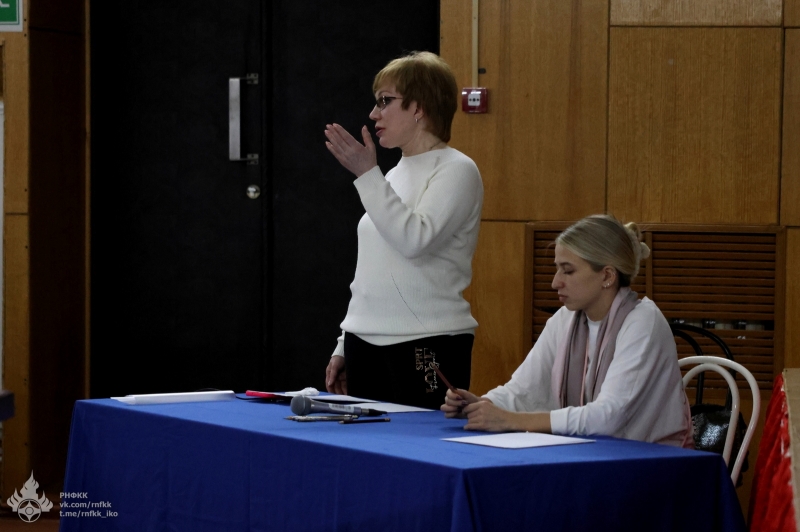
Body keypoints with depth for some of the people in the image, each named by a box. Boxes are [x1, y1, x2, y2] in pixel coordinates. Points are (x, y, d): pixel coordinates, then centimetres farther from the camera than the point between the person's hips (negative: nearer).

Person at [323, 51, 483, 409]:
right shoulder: (395, 175, 17)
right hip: (368, 344, 7)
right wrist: (344, 347, 19)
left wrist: (367, 174, -21)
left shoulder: (455, 171, -6)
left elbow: (414, 239, -21)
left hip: (426, 345, -7)